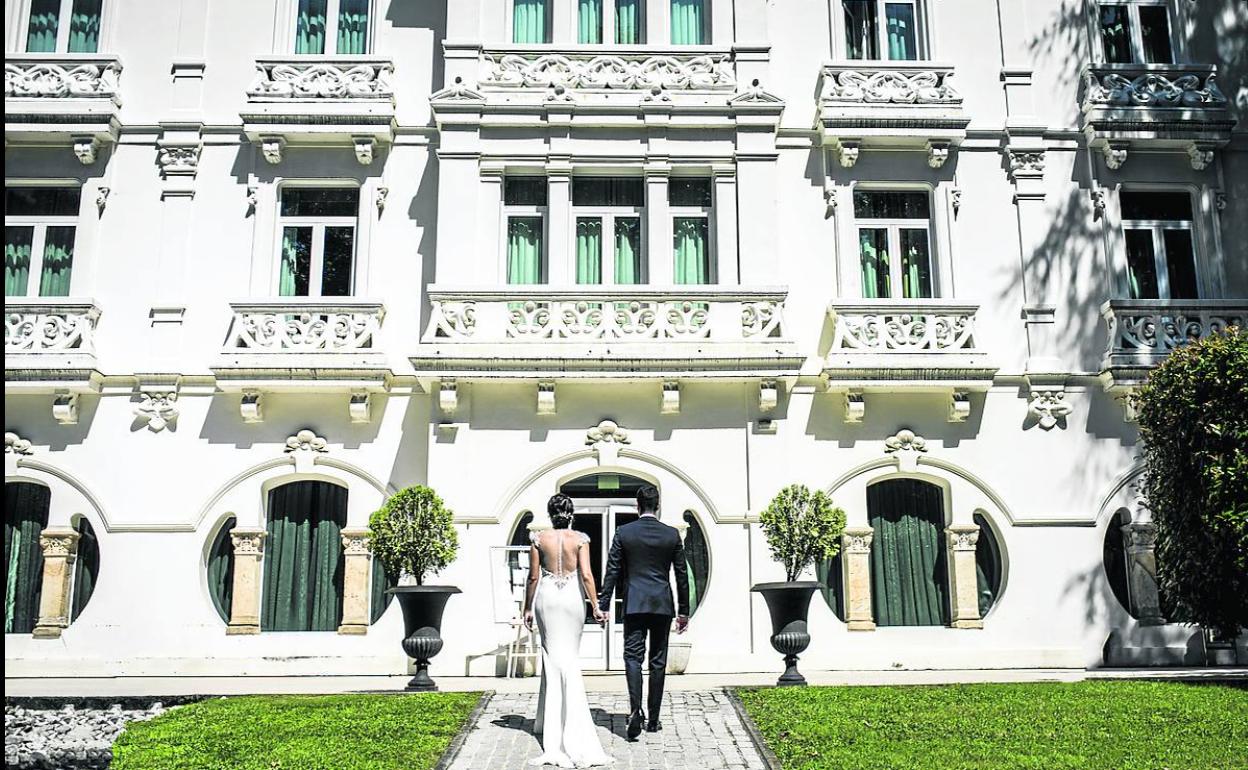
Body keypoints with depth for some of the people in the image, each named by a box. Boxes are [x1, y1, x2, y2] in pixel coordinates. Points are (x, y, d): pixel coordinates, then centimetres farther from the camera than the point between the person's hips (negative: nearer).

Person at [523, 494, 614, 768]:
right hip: (573, 597, 0)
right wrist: (595, 606, -6)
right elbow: (586, 575, -10)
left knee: (553, 656, 8)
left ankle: (553, 723, 8)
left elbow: (533, 576, -1)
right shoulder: (580, 539, -4)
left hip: (547, 597, 0)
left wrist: (528, 608, 8)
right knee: (569, 656, 12)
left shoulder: (539, 538, -3)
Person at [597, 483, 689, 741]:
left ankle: (635, 710, -20)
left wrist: (603, 605, 3)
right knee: (658, 661, 8)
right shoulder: (672, 534, 0)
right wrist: (683, 610, 12)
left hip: (634, 604, -1)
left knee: (632, 657, 0)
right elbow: (681, 574, 4)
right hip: (663, 604, 1)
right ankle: (653, 719, 14)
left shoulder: (623, 532, -3)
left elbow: (612, 571, -3)